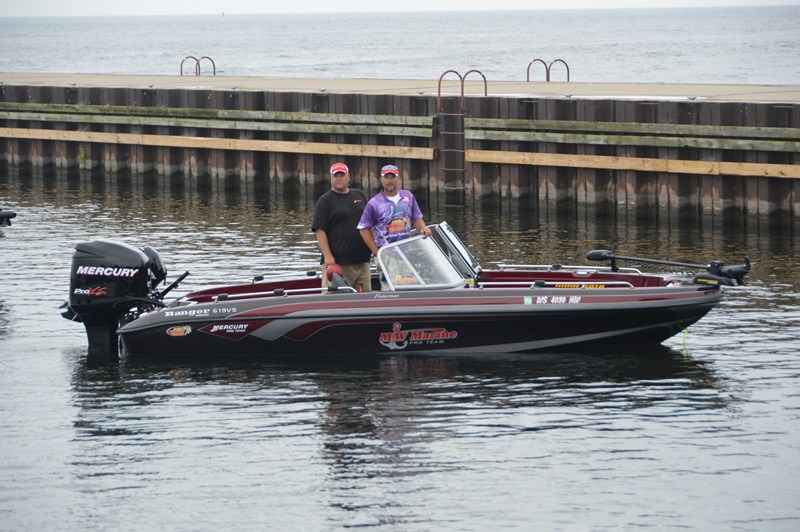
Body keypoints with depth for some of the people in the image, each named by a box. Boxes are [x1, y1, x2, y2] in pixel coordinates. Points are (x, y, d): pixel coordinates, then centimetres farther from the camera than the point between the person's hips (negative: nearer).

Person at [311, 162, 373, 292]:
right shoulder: (325, 201, 1)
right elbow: (319, 230, -7)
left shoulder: (360, 196, 17)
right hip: (337, 262, -6)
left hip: (362, 261, 6)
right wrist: (328, 256, -17)